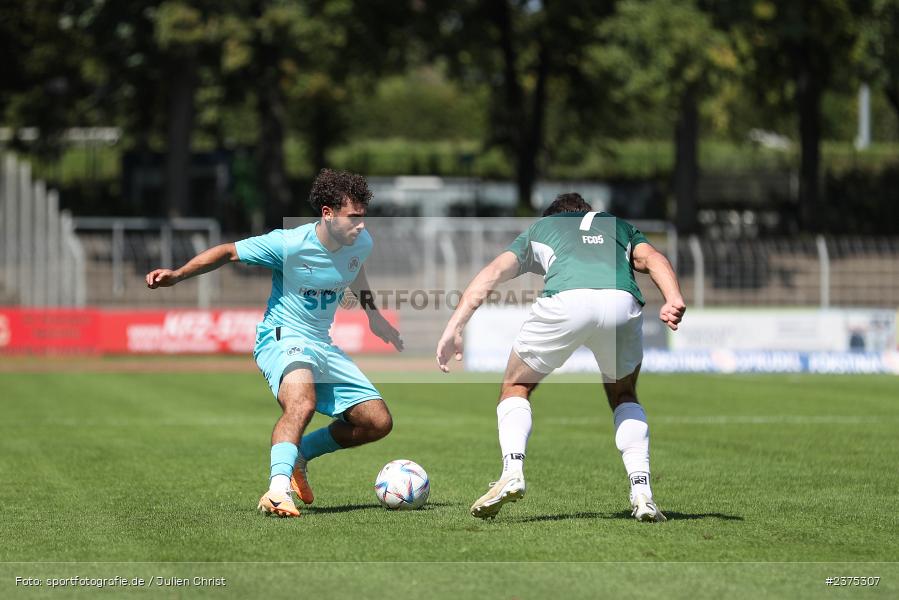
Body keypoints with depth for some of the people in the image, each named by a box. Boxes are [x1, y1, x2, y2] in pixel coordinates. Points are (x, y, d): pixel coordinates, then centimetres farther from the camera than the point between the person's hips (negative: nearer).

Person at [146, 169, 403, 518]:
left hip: (323, 345, 7)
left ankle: (297, 454, 17)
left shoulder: (361, 244, -2)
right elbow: (229, 252, -10)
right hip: (282, 338, -7)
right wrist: (176, 275, -19)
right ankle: (278, 489, -47)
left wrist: (374, 316, 31)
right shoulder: (288, 245, -20)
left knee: (378, 422, 0)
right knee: (302, 401, -38)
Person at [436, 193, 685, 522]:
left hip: (565, 301, -1)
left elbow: (491, 274, 24)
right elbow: (652, 258, 17)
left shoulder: (540, 227, 38)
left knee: (516, 388, 23)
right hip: (622, 302, 2)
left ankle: (512, 471, -1)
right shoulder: (620, 226, 40)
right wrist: (674, 300, 0)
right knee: (623, 395, 28)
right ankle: (641, 492, 11)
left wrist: (454, 327, 17)